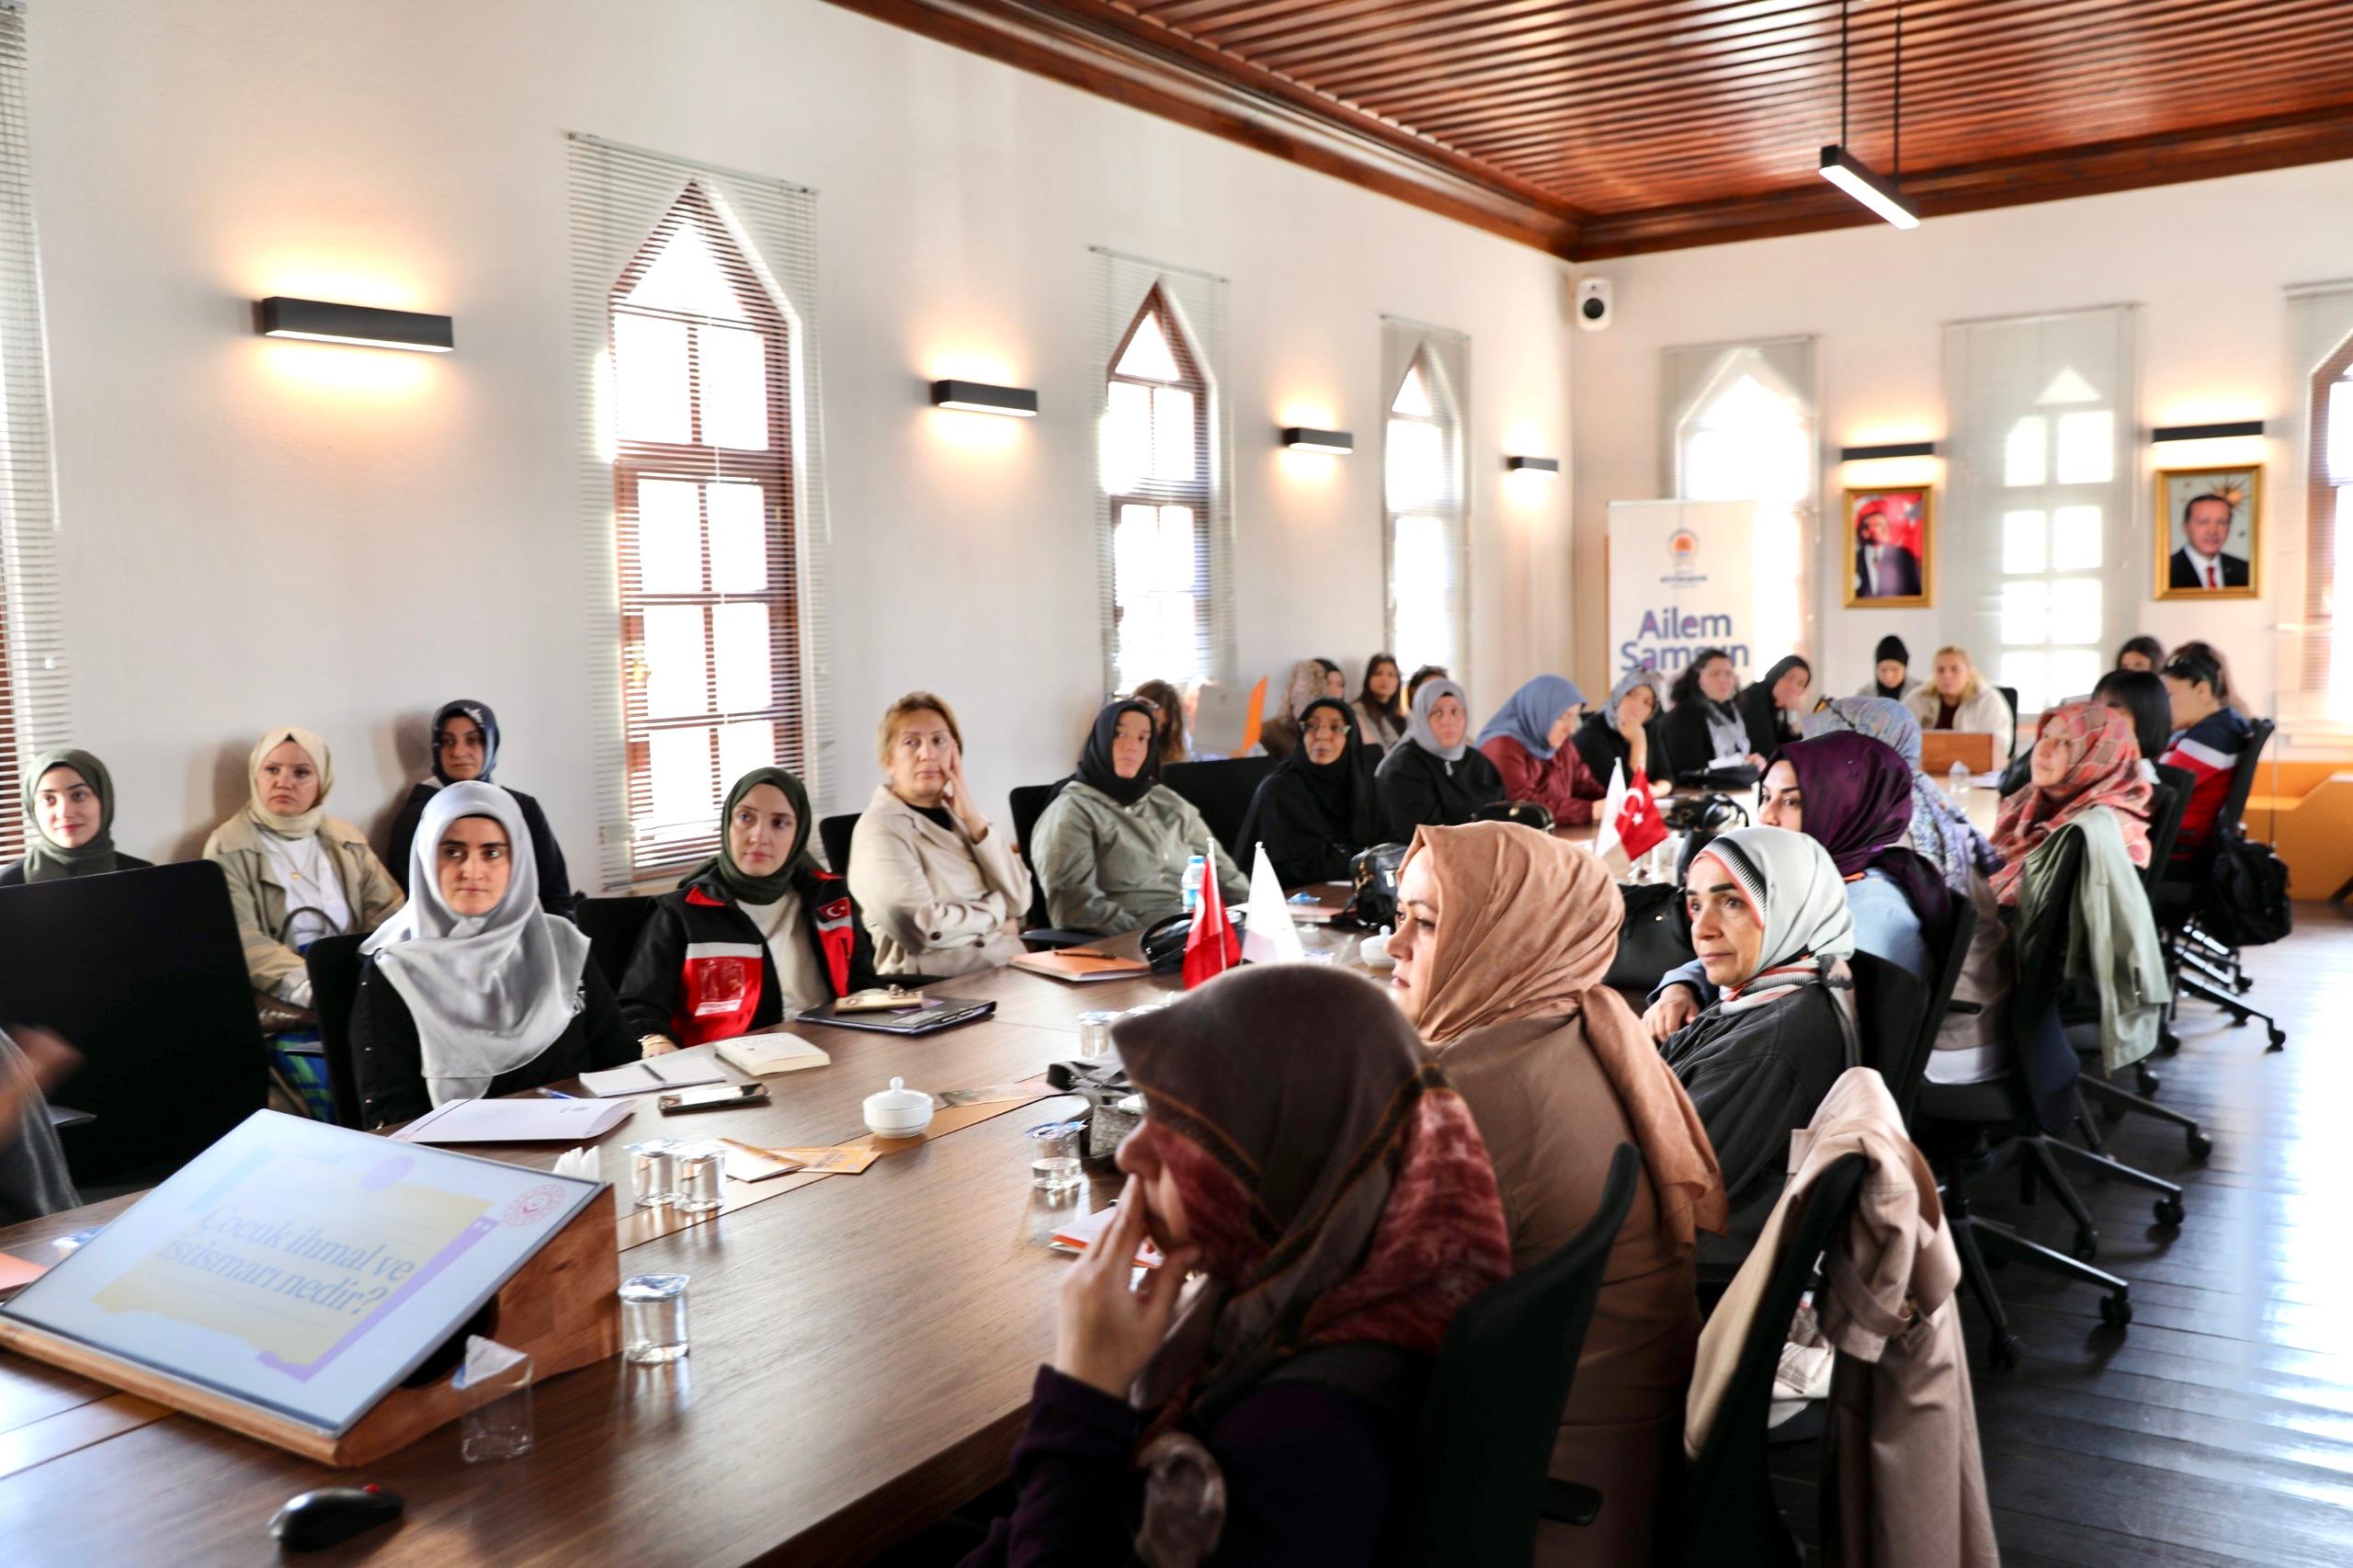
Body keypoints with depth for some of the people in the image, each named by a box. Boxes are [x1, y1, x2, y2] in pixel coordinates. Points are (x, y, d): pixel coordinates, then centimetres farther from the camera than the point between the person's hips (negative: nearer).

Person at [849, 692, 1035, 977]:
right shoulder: (878, 827, -4)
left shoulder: (958, 811, 13)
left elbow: (1019, 901, 3)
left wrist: (974, 820, -4)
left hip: (1010, 966, 6)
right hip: (937, 983, -6)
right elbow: (922, 926, -17)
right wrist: (995, 913, -2)